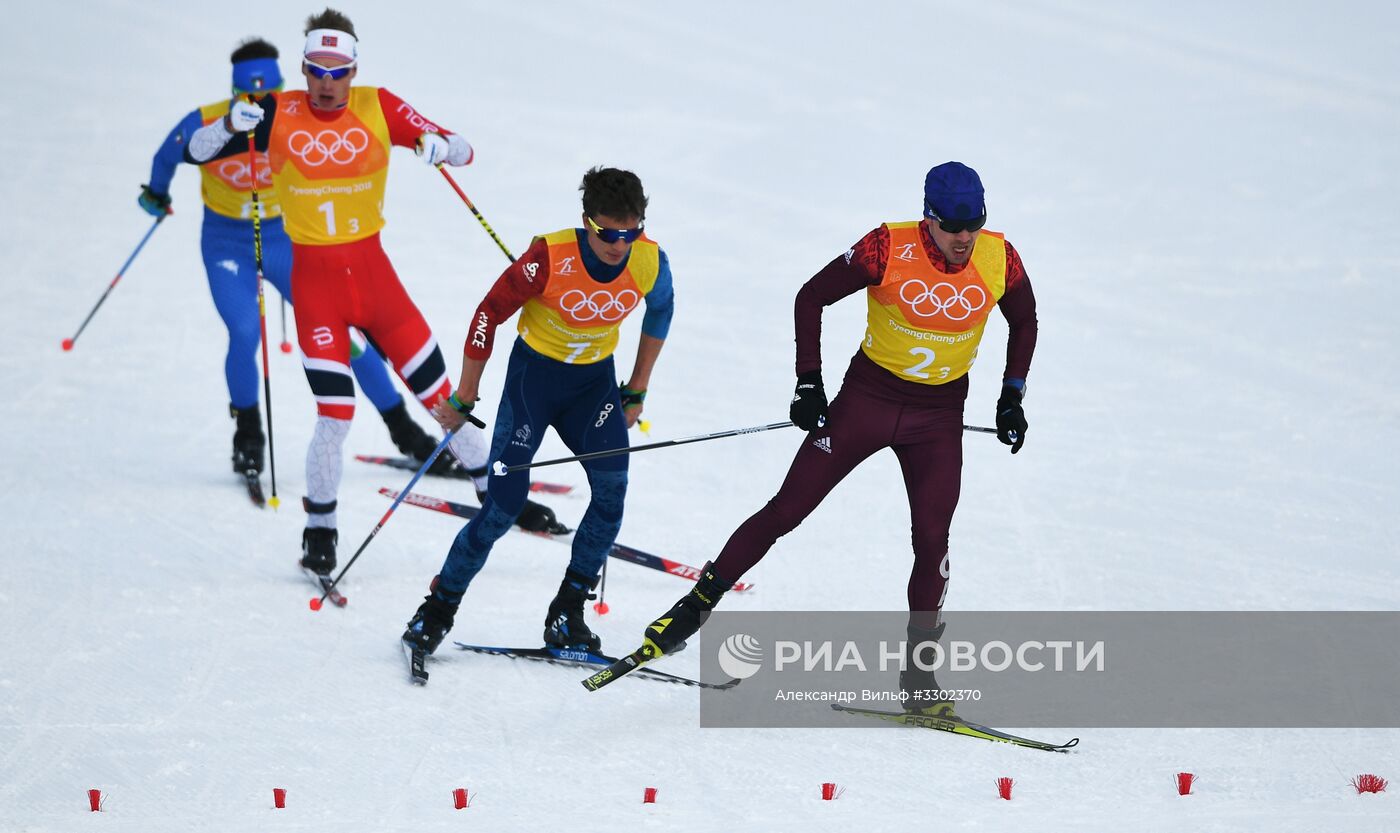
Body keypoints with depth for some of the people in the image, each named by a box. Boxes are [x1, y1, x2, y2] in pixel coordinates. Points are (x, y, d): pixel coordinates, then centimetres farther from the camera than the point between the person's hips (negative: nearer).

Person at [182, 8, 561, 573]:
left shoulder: (377, 109, -3)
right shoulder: (278, 114, -6)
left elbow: (464, 151, -3)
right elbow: (195, 152, -4)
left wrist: (439, 146, -26)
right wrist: (231, 125, -23)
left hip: (373, 271, 2)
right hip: (315, 280, -2)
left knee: (442, 396, 7)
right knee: (336, 415, -10)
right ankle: (320, 530, 11)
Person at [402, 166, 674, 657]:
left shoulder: (650, 263, -16)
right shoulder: (550, 258, -27)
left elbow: (660, 311, 8)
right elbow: (489, 314, -15)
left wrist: (637, 391, 12)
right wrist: (463, 399, -9)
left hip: (595, 381, 3)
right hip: (535, 372, -3)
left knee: (612, 494, -16)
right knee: (504, 504, -11)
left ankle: (567, 615, -2)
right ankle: (439, 608, 6)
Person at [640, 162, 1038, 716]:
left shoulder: (1000, 260, -12)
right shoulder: (888, 250, -20)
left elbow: (1024, 323, 10)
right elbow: (812, 298, -8)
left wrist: (1012, 398, 4)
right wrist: (809, 383, -10)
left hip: (939, 416, 2)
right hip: (868, 397, -2)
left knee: (932, 537, -10)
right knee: (788, 509, -1)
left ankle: (918, 672, 1)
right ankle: (699, 604, 11)